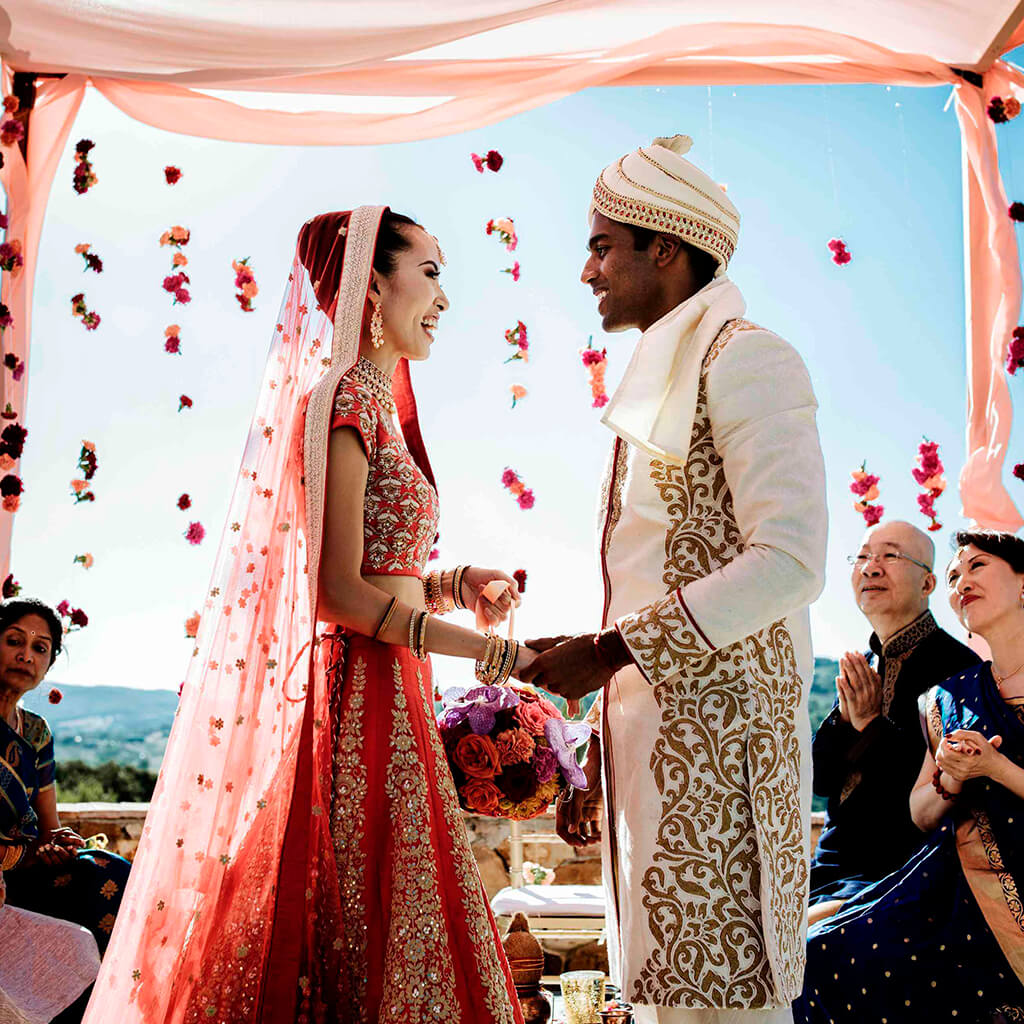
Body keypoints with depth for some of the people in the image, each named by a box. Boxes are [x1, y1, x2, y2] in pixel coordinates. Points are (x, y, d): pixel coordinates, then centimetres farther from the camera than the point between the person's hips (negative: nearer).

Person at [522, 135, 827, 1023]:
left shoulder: (744, 358, -7)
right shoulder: (659, 381, 19)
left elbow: (790, 562, -18)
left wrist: (610, 650, -18)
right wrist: (601, 766, 18)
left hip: (716, 727, -9)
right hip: (653, 738, 9)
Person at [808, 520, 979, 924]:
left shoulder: (959, 666, -8)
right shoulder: (862, 670, 14)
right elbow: (821, 779, 10)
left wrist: (872, 724, -14)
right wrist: (846, 714, -8)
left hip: (903, 872, -6)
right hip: (834, 867, 7)